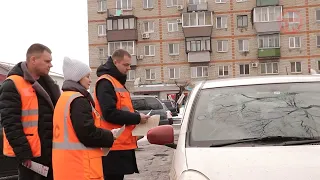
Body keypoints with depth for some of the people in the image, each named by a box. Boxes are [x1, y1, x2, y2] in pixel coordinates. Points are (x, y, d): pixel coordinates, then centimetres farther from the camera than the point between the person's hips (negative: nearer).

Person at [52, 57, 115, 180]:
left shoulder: (63, 98, 17)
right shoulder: (78, 100, -14)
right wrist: (110, 137, -5)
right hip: (79, 164, -10)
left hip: (66, 162, 10)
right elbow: (88, 133, -21)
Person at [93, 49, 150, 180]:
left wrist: (136, 118, 6)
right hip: (114, 145, -10)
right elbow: (110, 114, -22)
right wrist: (137, 118, -16)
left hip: (122, 143, 10)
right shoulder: (105, 83, -12)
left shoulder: (117, 82, 20)